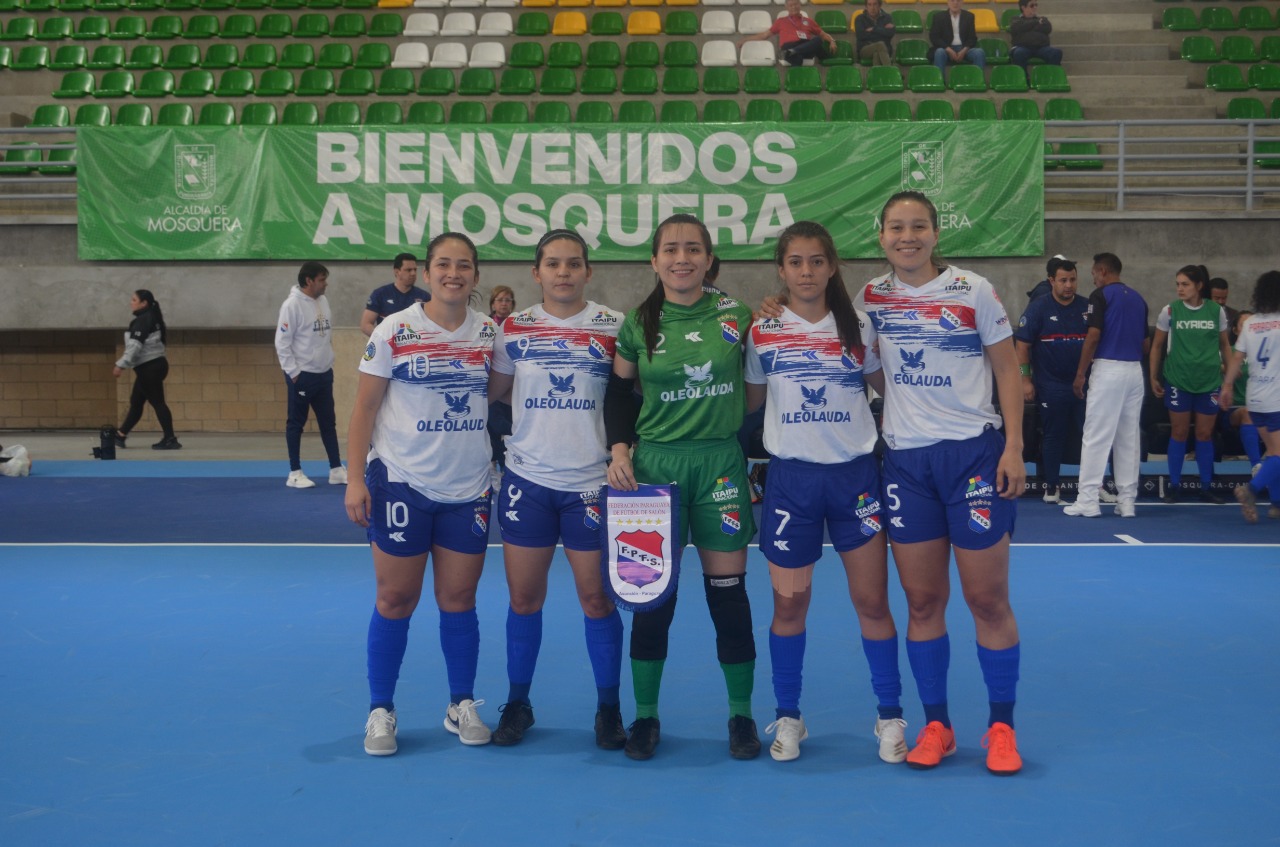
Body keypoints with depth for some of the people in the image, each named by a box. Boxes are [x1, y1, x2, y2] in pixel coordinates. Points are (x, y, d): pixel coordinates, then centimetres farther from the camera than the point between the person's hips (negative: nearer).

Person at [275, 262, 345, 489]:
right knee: (296, 423, 3)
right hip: (302, 375, -7)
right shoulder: (292, 304, -15)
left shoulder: (322, 301, 7)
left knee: (328, 421, 11)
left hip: (324, 373, 7)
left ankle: (336, 470, 18)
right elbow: (282, 342, -15)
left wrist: (328, 362, 11)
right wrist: (293, 372, -15)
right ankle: (295, 473, 11)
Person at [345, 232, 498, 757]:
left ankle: (462, 705, 22)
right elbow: (364, 409, -4)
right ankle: (381, 711, 16)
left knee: (459, 598, 9)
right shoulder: (394, 331, -6)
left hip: (468, 489, 3)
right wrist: (355, 480, -10)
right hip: (401, 483, -2)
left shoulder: (490, 333, 2)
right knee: (395, 600, 4)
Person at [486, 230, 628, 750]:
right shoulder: (513, 329, 3)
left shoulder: (613, 327, -3)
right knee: (524, 597, 7)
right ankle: (517, 704, 23)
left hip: (590, 482, -2)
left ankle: (608, 708, 18)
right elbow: (495, 390, 15)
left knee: (596, 597, 3)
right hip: (527, 478, 2)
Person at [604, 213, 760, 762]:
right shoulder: (637, 325, 1)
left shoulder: (735, 315, 1)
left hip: (721, 464, 0)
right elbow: (618, 391, 9)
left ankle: (741, 715, 18)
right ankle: (645, 715, 17)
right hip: (655, 464, 0)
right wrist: (618, 449, -3)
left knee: (728, 592, 4)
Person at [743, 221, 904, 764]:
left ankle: (890, 718, 17)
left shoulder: (859, 329, 1)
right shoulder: (762, 333, 1)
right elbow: (748, 400, 12)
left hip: (855, 474, 0)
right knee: (789, 603, 4)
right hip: (791, 476, 0)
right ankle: (788, 717, 20)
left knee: (872, 601, 3)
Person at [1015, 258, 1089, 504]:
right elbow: (1022, 345, -3)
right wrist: (1025, 380, -8)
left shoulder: (1087, 307, 4)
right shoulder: (1038, 308, -3)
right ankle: (1051, 486, 16)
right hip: (1051, 387, -2)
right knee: (1053, 437, 6)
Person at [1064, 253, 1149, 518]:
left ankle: (1088, 499, -4)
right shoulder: (1138, 298, 14)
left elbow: (1093, 336, -12)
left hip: (1107, 369, -6)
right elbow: (1145, 342, 15)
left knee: (1096, 436, -3)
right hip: (1134, 370, 6)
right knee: (1129, 436, 9)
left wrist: (1080, 374, -7)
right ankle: (1127, 500, 11)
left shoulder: (1101, 295, -5)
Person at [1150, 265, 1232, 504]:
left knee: (1205, 434, 6)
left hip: (1209, 381, 1)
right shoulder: (1170, 311, -3)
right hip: (1178, 380, -1)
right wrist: (1154, 377, 2)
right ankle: (1174, 486, 11)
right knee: (1179, 433, 3)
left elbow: (1224, 345, 10)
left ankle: (1206, 487, 14)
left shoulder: (1217, 311, 0)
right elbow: (1157, 346, 5)